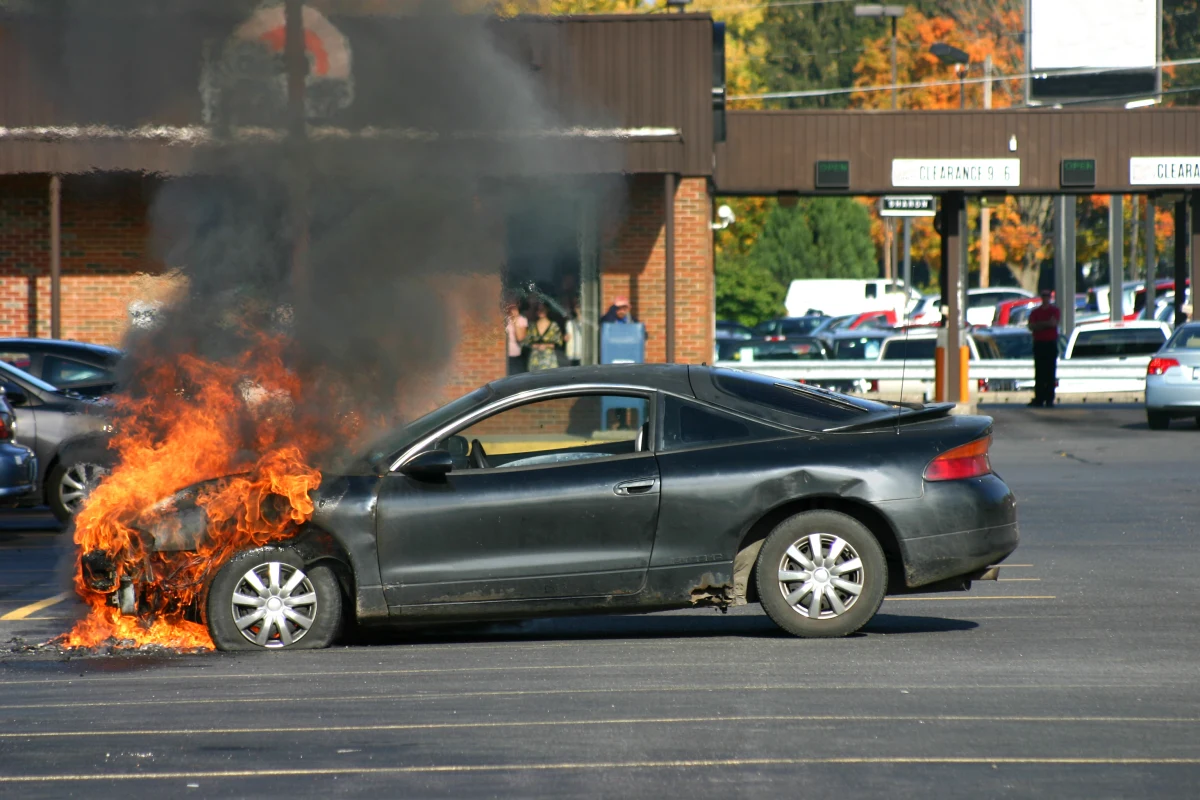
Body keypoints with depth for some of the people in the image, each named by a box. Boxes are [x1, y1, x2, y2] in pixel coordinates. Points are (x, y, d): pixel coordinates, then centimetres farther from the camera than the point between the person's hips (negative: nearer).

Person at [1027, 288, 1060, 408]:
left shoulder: (1055, 310, 5)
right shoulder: (1035, 312, 12)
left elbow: (1054, 323, -11)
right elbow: (1031, 326, -1)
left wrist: (1039, 324, -4)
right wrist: (1047, 324, -10)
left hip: (1051, 343, -2)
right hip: (1039, 343, 2)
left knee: (1050, 373, -4)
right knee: (1039, 374, 1)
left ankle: (1049, 399, -4)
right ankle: (1039, 399, 2)